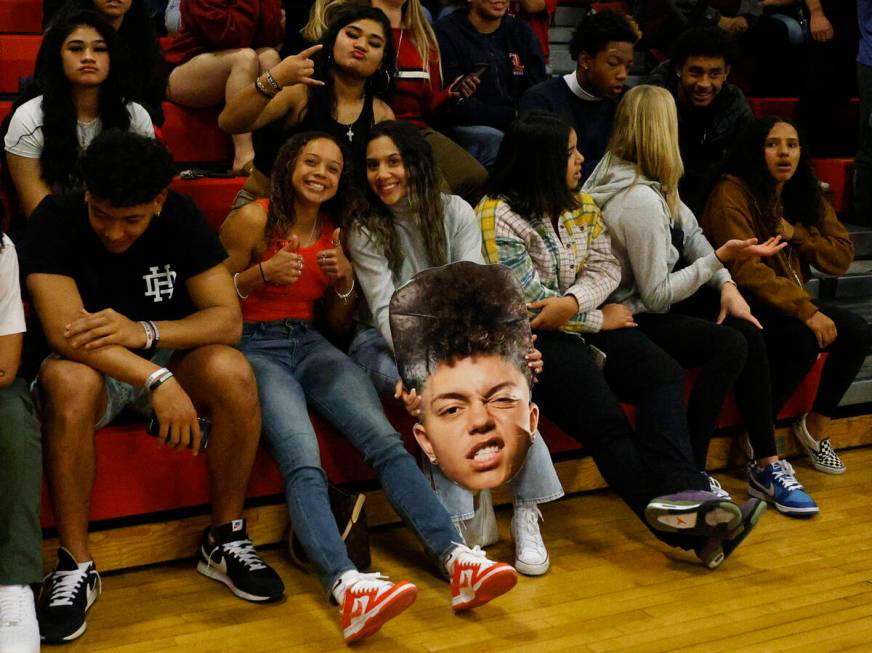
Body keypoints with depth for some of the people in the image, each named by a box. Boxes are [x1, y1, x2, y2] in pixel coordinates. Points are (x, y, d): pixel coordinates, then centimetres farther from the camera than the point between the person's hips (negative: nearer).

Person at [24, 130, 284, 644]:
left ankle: (226, 539, -12)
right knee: (68, 381, -37)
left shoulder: (181, 217, -8)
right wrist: (158, 380, -40)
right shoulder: (55, 220, -16)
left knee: (233, 371, -29)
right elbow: (64, 331, -28)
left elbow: (229, 318, -13)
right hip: (93, 369, -2)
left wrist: (144, 332, -30)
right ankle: (75, 564, -25)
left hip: (169, 362, 2)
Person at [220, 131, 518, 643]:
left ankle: (458, 561, -33)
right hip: (255, 347, -5)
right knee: (303, 462, -32)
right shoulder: (252, 220, -2)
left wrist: (345, 280, 0)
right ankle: (348, 589, -51)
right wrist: (263, 273, -15)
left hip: (311, 344, 5)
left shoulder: (335, 231, 14)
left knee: (385, 440, -23)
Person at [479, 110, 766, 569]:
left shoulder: (581, 207, 14)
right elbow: (529, 302, -13)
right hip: (530, 339, -7)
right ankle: (689, 531, -33)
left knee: (661, 371, -22)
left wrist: (573, 302, -17)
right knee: (606, 423, -27)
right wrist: (599, 319, -5)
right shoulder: (498, 216, -9)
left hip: (578, 325, 7)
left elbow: (605, 268, 4)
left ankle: (682, 494, -38)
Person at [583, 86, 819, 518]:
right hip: (629, 320, -10)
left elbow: (690, 232, 9)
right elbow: (658, 296, -20)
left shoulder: (619, 170, 6)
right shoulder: (641, 201, -25)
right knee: (732, 345, -20)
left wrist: (726, 283, -3)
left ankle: (766, 463, -1)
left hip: (638, 302, 10)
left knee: (747, 329, -3)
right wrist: (721, 258, -19)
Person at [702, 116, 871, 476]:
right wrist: (806, 311, -27)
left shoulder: (805, 196, 9)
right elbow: (745, 269, -23)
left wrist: (795, 235, -11)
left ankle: (816, 424, 6)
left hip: (792, 301, 7)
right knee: (802, 340, -31)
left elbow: (842, 257, 7)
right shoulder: (732, 194, -13)